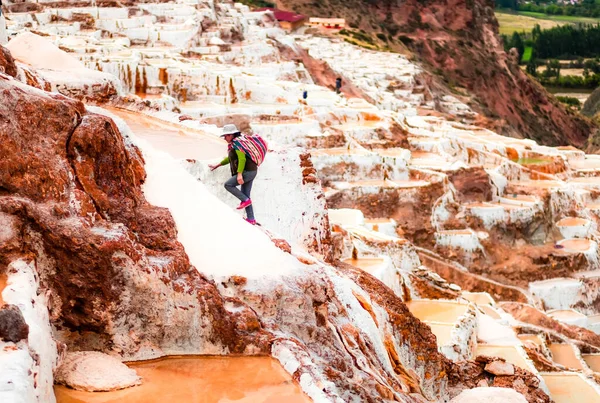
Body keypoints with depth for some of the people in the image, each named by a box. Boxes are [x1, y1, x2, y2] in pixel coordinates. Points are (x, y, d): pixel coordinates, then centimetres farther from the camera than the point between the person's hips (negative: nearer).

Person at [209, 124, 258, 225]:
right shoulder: (233, 144, 18)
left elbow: (242, 159, -24)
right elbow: (230, 158, 34)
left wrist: (239, 174, -30)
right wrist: (217, 165, 39)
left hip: (248, 171, -10)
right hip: (249, 171, 10)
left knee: (228, 185, -9)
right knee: (245, 195, 9)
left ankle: (245, 200, -5)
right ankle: (251, 219, 9)